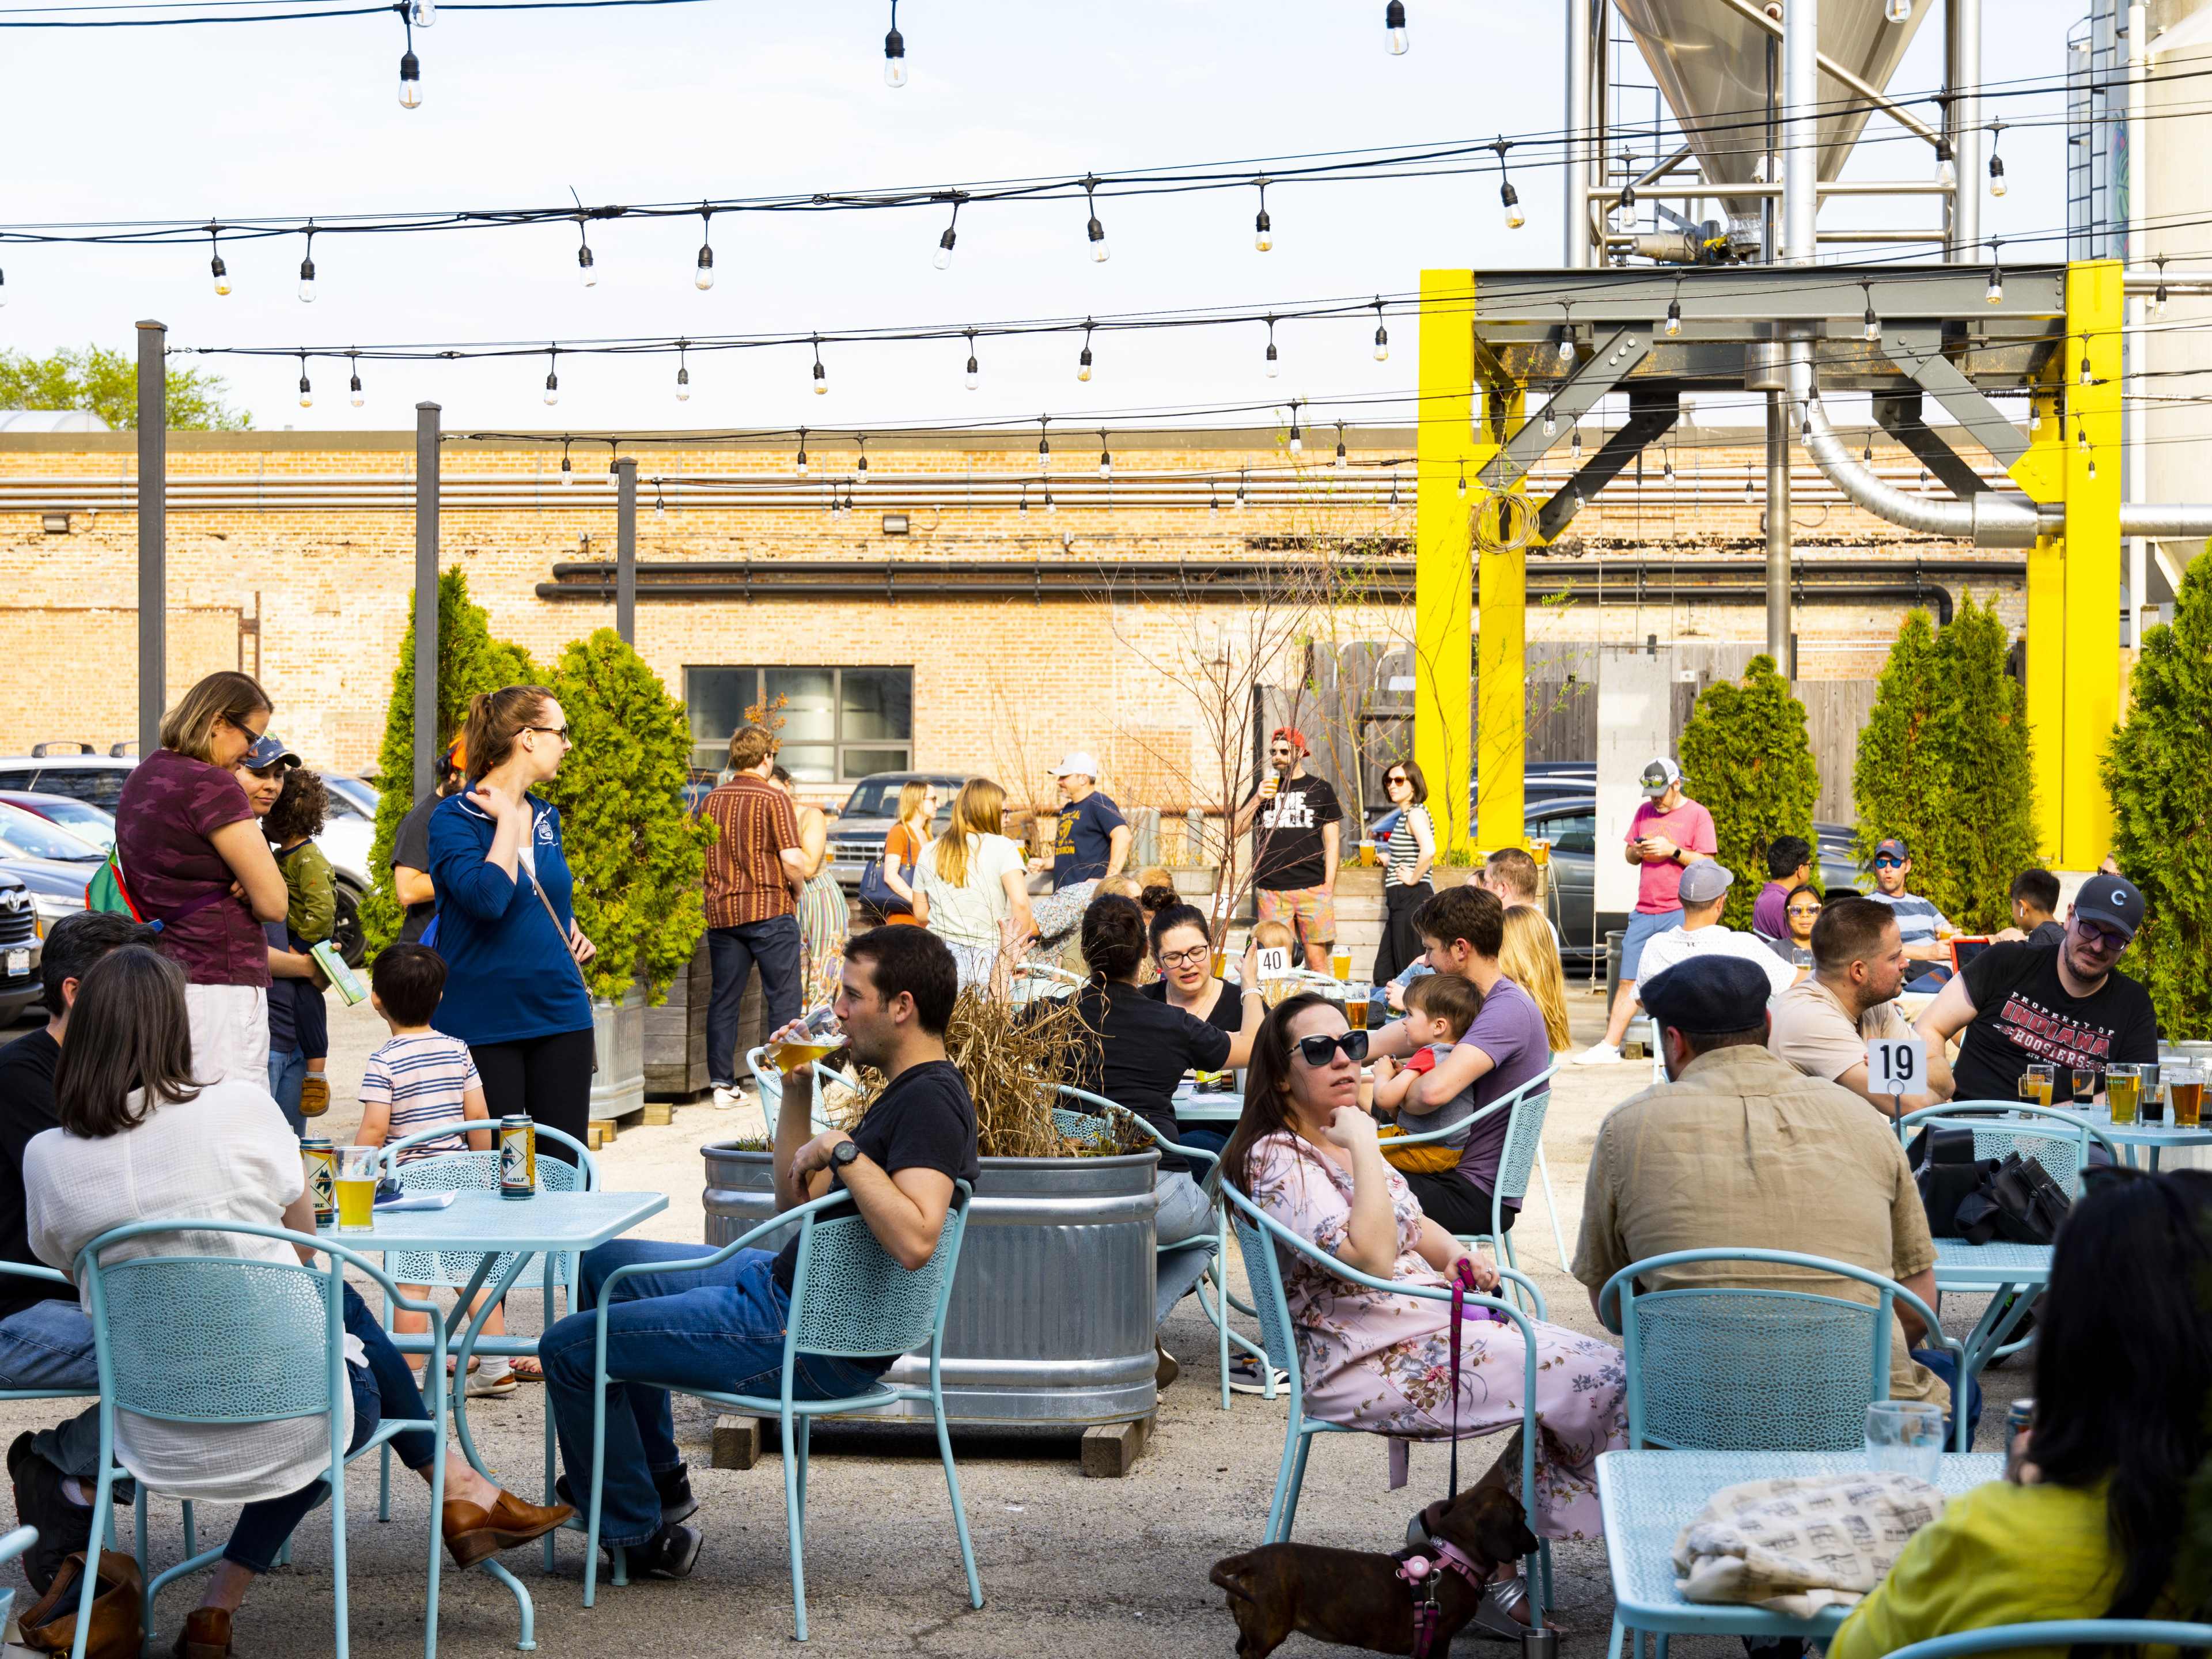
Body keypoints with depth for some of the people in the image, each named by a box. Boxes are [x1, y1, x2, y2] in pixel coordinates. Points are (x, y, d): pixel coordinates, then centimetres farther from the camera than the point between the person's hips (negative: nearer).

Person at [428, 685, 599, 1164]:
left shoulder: (546, 818, 12)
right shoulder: (454, 818, -9)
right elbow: (487, 899, -26)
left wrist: (571, 931, 9)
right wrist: (509, 820, -15)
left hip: (560, 1017, 6)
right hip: (484, 1026, -6)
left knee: (565, 1170, 5)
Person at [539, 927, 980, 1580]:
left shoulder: (931, 1102, -21)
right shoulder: (908, 1091, 12)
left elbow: (915, 1242, -38)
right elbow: (797, 1201, 19)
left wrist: (842, 1151, -28)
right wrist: (798, 1091, 10)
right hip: (785, 1283, 11)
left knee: (570, 1350, -5)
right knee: (606, 1265, 28)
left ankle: (638, 1534, 13)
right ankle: (657, 1476, 34)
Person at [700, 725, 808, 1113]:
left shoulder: (712, 800, 7)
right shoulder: (774, 799, -9)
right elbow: (793, 860, -15)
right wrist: (796, 887, 3)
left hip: (721, 910, 5)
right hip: (769, 909, -5)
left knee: (724, 999, 10)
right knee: (783, 999, 2)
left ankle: (722, 1084, 10)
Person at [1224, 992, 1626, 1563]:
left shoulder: (1345, 1142, 15)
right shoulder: (1278, 1161, -14)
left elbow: (1414, 1226, 26)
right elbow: (1373, 1256, -26)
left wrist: (1457, 1255, 5)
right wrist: (1364, 1147, -20)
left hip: (1430, 1318, 10)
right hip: (1369, 1362, -10)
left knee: (1603, 1366, -3)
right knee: (1601, 1383, -15)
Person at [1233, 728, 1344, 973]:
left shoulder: (1320, 789, 9)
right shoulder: (1263, 789, 15)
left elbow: (1331, 843, 7)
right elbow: (1236, 830, 8)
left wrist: (1329, 887, -1)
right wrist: (1257, 800, -7)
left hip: (1312, 888, -2)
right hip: (1271, 890, 2)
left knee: (1317, 959, -5)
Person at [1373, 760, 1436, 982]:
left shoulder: (1416, 813, -13)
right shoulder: (1405, 814, 17)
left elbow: (1429, 851, -31)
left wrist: (1413, 879, -19)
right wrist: (1389, 862, 19)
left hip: (1411, 897, -10)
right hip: (1400, 901, 10)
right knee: (1383, 976, 11)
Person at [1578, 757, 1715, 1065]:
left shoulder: (1697, 815, -2)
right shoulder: (1644, 811, 15)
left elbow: (1707, 863, -7)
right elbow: (1629, 856, 20)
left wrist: (1672, 851, -16)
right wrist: (1639, 851, -3)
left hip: (1679, 912, -5)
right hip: (1644, 911, 5)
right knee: (1628, 981, 4)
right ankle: (1610, 1046, 6)